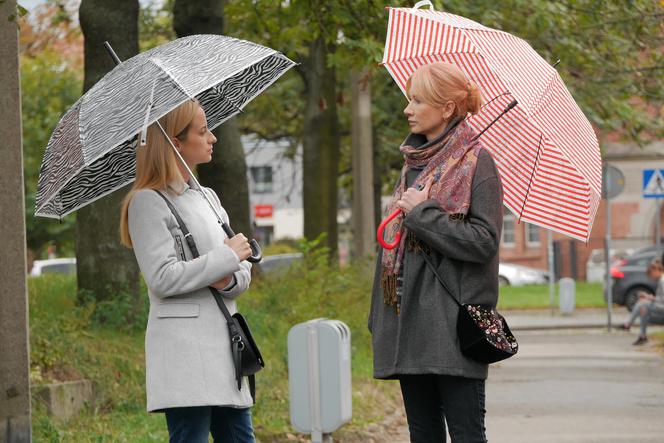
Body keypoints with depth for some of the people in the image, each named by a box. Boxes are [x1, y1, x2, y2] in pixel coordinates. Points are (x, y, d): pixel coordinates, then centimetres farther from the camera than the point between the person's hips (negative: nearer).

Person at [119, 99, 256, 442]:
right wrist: (227, 257, -10)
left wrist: (231, 279, -7)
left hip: (222, 344, 8)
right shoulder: (149, 202, -7)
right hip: (183, 349, -8)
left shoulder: (208, 198, 18)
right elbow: (163, 278, -16)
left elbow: (244, 271, 17)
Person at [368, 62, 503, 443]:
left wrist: (423, 213, -13)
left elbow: (484, 241, -14)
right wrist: (380, 319, 17)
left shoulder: (476, 162, -5)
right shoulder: (414, 162, 16)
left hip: (452, 325, -7)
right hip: (409, 326, 7)